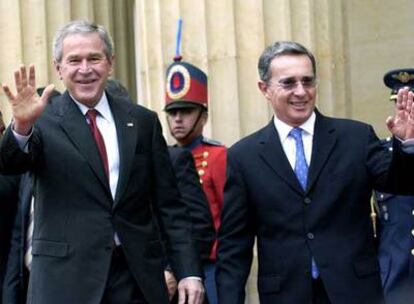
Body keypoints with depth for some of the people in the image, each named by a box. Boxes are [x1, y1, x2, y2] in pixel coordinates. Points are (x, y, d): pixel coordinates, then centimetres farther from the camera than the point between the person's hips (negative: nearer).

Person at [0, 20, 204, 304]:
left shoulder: (143, 121, 6)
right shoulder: (43, 119, -1)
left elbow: (168, 204, 7)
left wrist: (189, 271, 1)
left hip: (138, 276, 2)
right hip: (65, 276, -2)